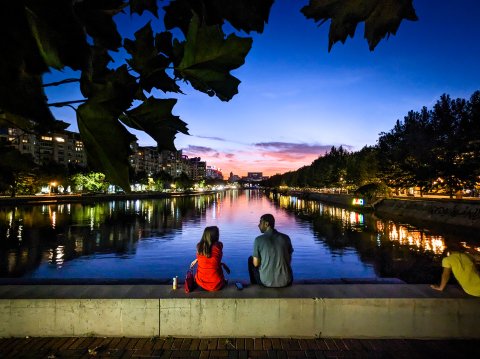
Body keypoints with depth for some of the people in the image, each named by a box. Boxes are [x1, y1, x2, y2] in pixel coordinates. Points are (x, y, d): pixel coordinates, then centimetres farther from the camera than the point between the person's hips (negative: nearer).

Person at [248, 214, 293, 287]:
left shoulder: (259, 239, -11)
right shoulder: (286, 237, -2)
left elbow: (256, 264, -5)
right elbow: (289, 260, 8)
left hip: (267, 282, -3)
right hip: (286, 281, 3)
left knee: (250, 259, 23)